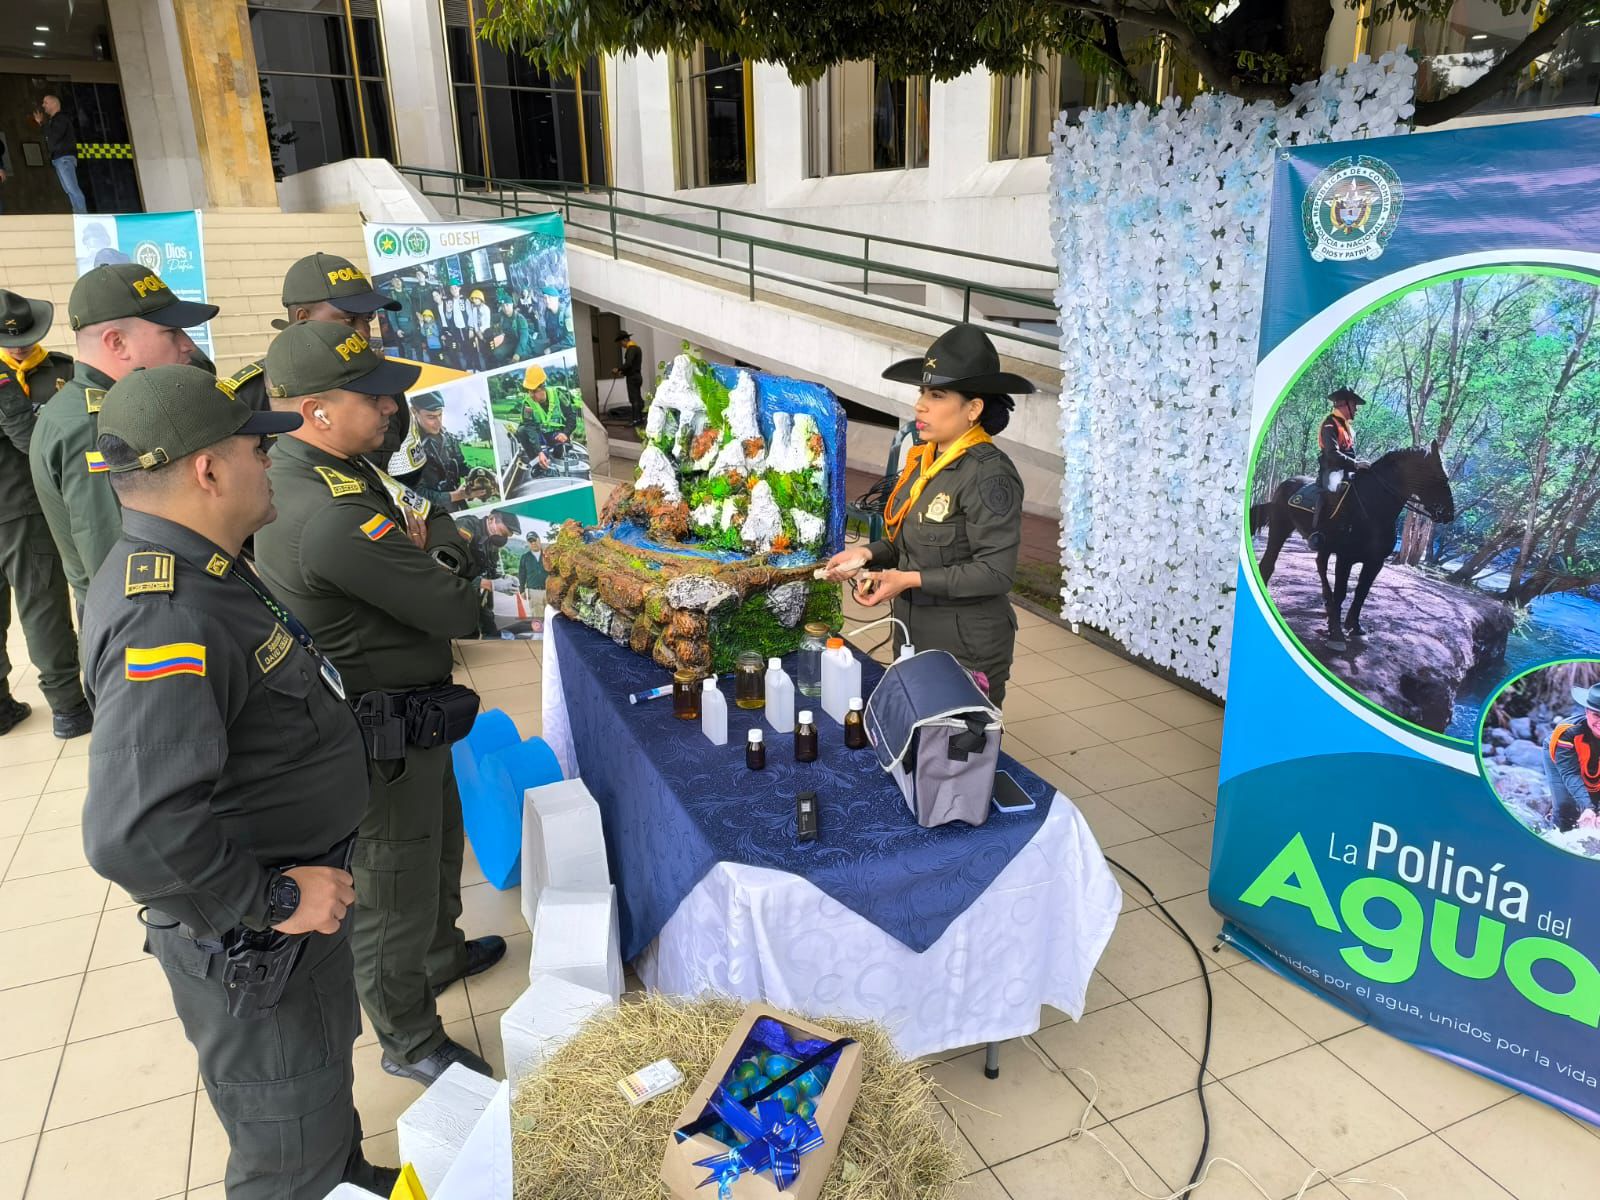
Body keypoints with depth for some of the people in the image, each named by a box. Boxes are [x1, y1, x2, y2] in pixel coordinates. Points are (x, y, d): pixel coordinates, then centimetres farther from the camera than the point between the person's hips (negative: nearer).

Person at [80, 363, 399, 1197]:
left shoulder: (193, 572, 3)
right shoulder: (167, 623, -33)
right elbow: (134, 835, -41)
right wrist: (271, 900, -28)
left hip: (297, 895, 10)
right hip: (248, 942, -10)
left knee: (325, 1073, 32)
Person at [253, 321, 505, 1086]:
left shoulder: (294, 468, 0)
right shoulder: (333, 517, -33)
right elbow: (458, 610, -25)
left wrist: (419, 543, -15)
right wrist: (437, 529, -7)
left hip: (408, 713, 10)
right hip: (381, 735, -10)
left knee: (438, 839, 30)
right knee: (393, 886, 10)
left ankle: (439, 956, 55)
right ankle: (410, 1042, 32)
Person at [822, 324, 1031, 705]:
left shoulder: (989, 473, -20)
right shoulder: (923, 461, 4)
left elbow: (995, 572, -23)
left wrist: (909, 580, -23)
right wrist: (868, 554, -3)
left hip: (966, 649, -8)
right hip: (913, 637, 8)